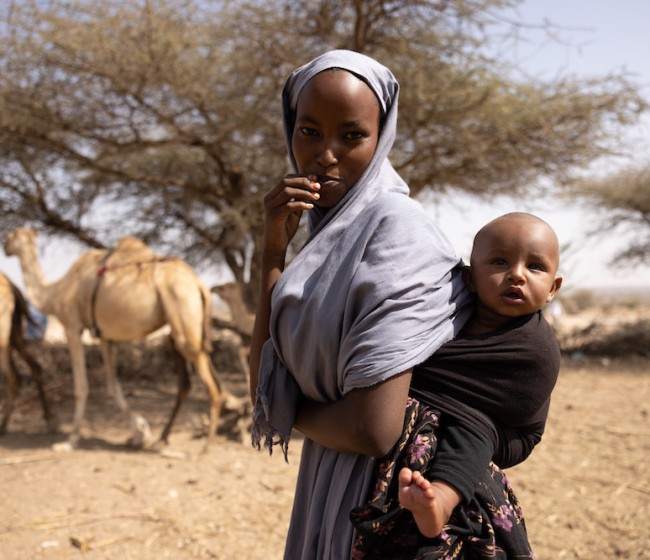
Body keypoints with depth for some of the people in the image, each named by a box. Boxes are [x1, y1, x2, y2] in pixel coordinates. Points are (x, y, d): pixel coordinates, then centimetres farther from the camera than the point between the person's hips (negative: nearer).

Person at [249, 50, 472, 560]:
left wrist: (291, 412, -8)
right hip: (329, 487, 8)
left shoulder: (397, 227, -21)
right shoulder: (329, 235, 4)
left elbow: (376, 429, -29)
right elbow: (265, 388, -3)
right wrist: (273, 249, -9)